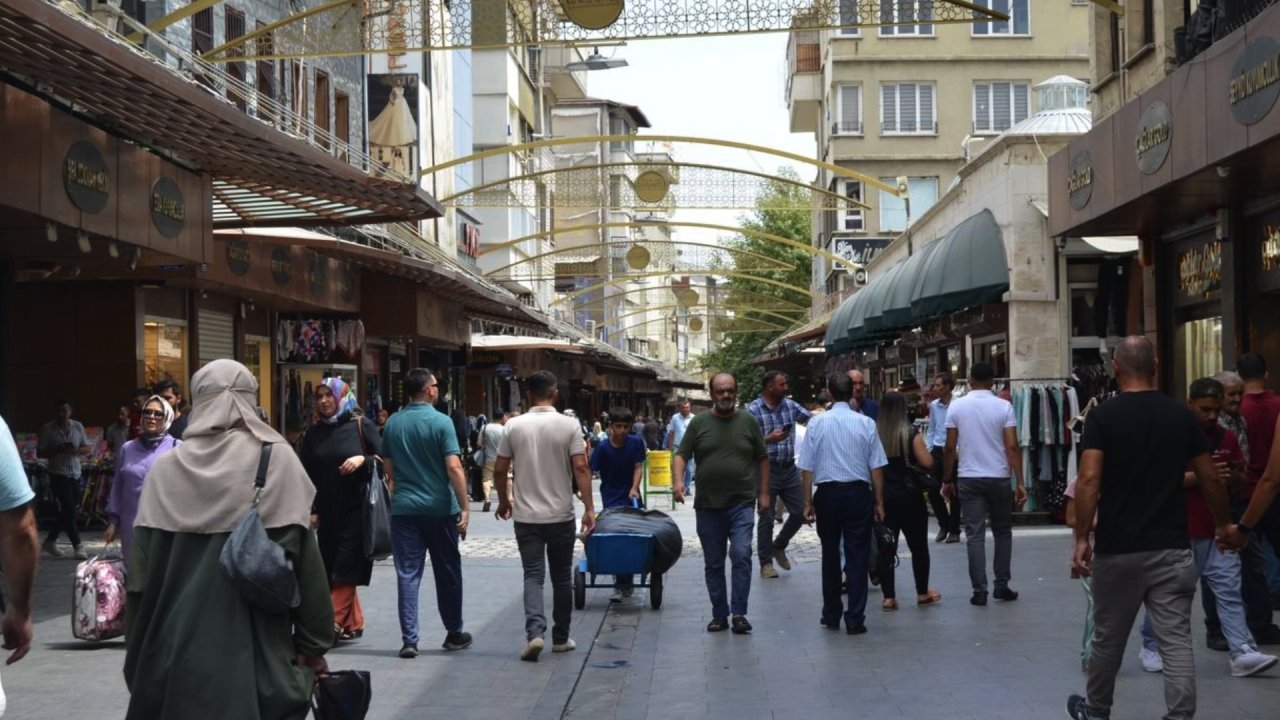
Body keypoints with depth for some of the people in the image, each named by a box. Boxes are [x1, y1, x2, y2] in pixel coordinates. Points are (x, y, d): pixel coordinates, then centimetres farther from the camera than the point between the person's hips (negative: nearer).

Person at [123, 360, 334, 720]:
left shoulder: (165, 468, 2)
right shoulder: (278, 460, -3)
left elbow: (141, 571, 3)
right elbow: (306, 562, -5)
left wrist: (139, 654, 12)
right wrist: (313, 645, 2)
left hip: (180, 652, 2)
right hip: (256, 651, -2)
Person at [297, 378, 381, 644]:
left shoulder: (362, 425, -3)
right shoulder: (313, 432, 8)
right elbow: (307, 474, 9)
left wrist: (363, 460, -19)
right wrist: (310, 510, 3)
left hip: (357, 509, -4)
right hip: (327, 511, 5)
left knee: (345, 569, -7)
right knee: (331, 569, 6)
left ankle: (333, 624, -7)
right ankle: (353, 624, 14)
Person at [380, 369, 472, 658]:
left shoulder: (393, 423, 4)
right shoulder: (441, 422, -9)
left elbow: (388, 468, 12)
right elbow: (454, 468, -16)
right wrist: (465, 507, -12)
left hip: (403, 507, 3)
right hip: (440, 507, -3)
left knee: (407, 575, 3)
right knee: (447, 572, 11)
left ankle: (409, 640, -2)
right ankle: (454, 633, 23)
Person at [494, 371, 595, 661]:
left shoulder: (515, 426, -2)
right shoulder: (568, 425, -6)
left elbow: (500, 470, 1)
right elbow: (581, 468, -12)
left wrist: (504, 501, 18)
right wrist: (589, 508, -7)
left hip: (526, 516, 0)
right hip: (560, 515, 0)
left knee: (533, 576, 2)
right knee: (561, 577, 12)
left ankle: (535, 632, -16)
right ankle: (560, 637, 19)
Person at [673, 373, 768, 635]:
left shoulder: (748, 422, 6)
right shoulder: (699, 422, 5)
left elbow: (762, 459, 10)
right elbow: (682, 455, 2)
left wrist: (763, 493, 5)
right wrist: (677, 480, -16)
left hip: (741, 504, -1)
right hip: (708, 505, 1)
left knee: (741, 555, -14)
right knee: (713, 564, 8)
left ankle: (739, 613, -7)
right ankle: (719, 615, 17)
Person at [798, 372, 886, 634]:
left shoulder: (817, 423, -4)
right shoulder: (866, 423, -5)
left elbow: (807, 468, -2)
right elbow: (876, 467, -3)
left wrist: (808, 502, 5)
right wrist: (878, 502, 6)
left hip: (827, 494, 1)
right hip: (858, 493, -1)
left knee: (830, 554, 15)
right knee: (857, 555, 4)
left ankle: (831, 615, 25)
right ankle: (855, 620, 3)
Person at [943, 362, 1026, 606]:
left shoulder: (957, 406, -2)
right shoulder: (1003, 406, -4)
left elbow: (950, 448, -2)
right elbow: (1012, 446, -10)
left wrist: (948, 480, 8)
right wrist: (1020, 482, -7)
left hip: (969, 479, 0)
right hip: (998, 478, 0)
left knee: (975, 535, 2)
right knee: (1003, 533, 15)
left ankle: (980, 591, 0)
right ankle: (1002, 586, 16)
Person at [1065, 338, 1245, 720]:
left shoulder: (1102, 416, -7)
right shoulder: (1181, 415, 2)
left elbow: (1089, 480, -17)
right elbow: (1211, 479, 7)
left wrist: (1082, 538, -13)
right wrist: (1224, 525, 22)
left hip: (1117, 549, -1)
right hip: (1172, 548, 2)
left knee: (1108, 639, 14)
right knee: (1177, 641, 1)